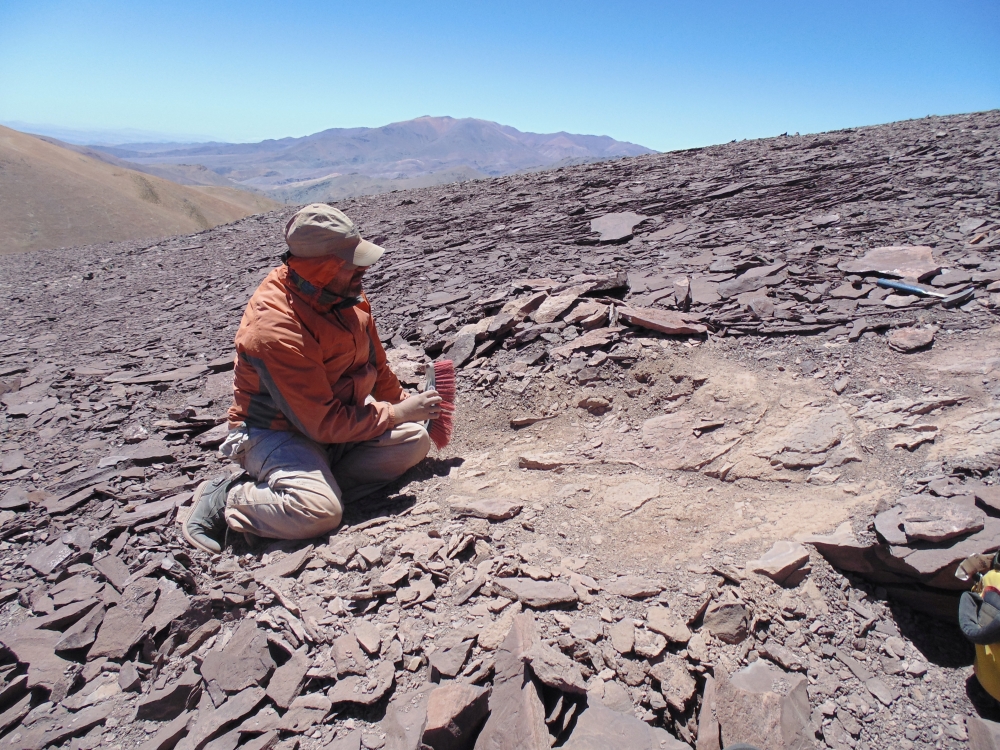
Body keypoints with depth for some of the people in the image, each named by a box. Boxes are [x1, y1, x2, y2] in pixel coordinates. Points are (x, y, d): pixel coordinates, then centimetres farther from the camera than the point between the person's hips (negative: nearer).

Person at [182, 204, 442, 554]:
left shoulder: (345, 293, -5)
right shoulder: (275, 330, -29)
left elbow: (375, 366, 9)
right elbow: (325, 423, -27)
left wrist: (406, 403, -2)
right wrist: (398, 413, -20)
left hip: (337, 412, 8)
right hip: (276, 432, -8)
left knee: (414, 440, -8)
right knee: (320, 511, -31)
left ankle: (321, 481, -10)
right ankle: (227, 499, -5)